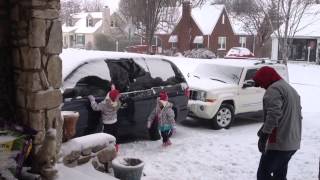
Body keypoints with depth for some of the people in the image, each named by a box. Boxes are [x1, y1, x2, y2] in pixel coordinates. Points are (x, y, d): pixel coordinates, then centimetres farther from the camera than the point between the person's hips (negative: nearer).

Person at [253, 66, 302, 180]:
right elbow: (297, 115, 25)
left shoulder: (274, 89, -11)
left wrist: (263, 135, -23)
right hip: (293, 143, 10)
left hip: (278, 143, -10)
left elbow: (273, 115, -25)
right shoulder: (291, 89, 20)